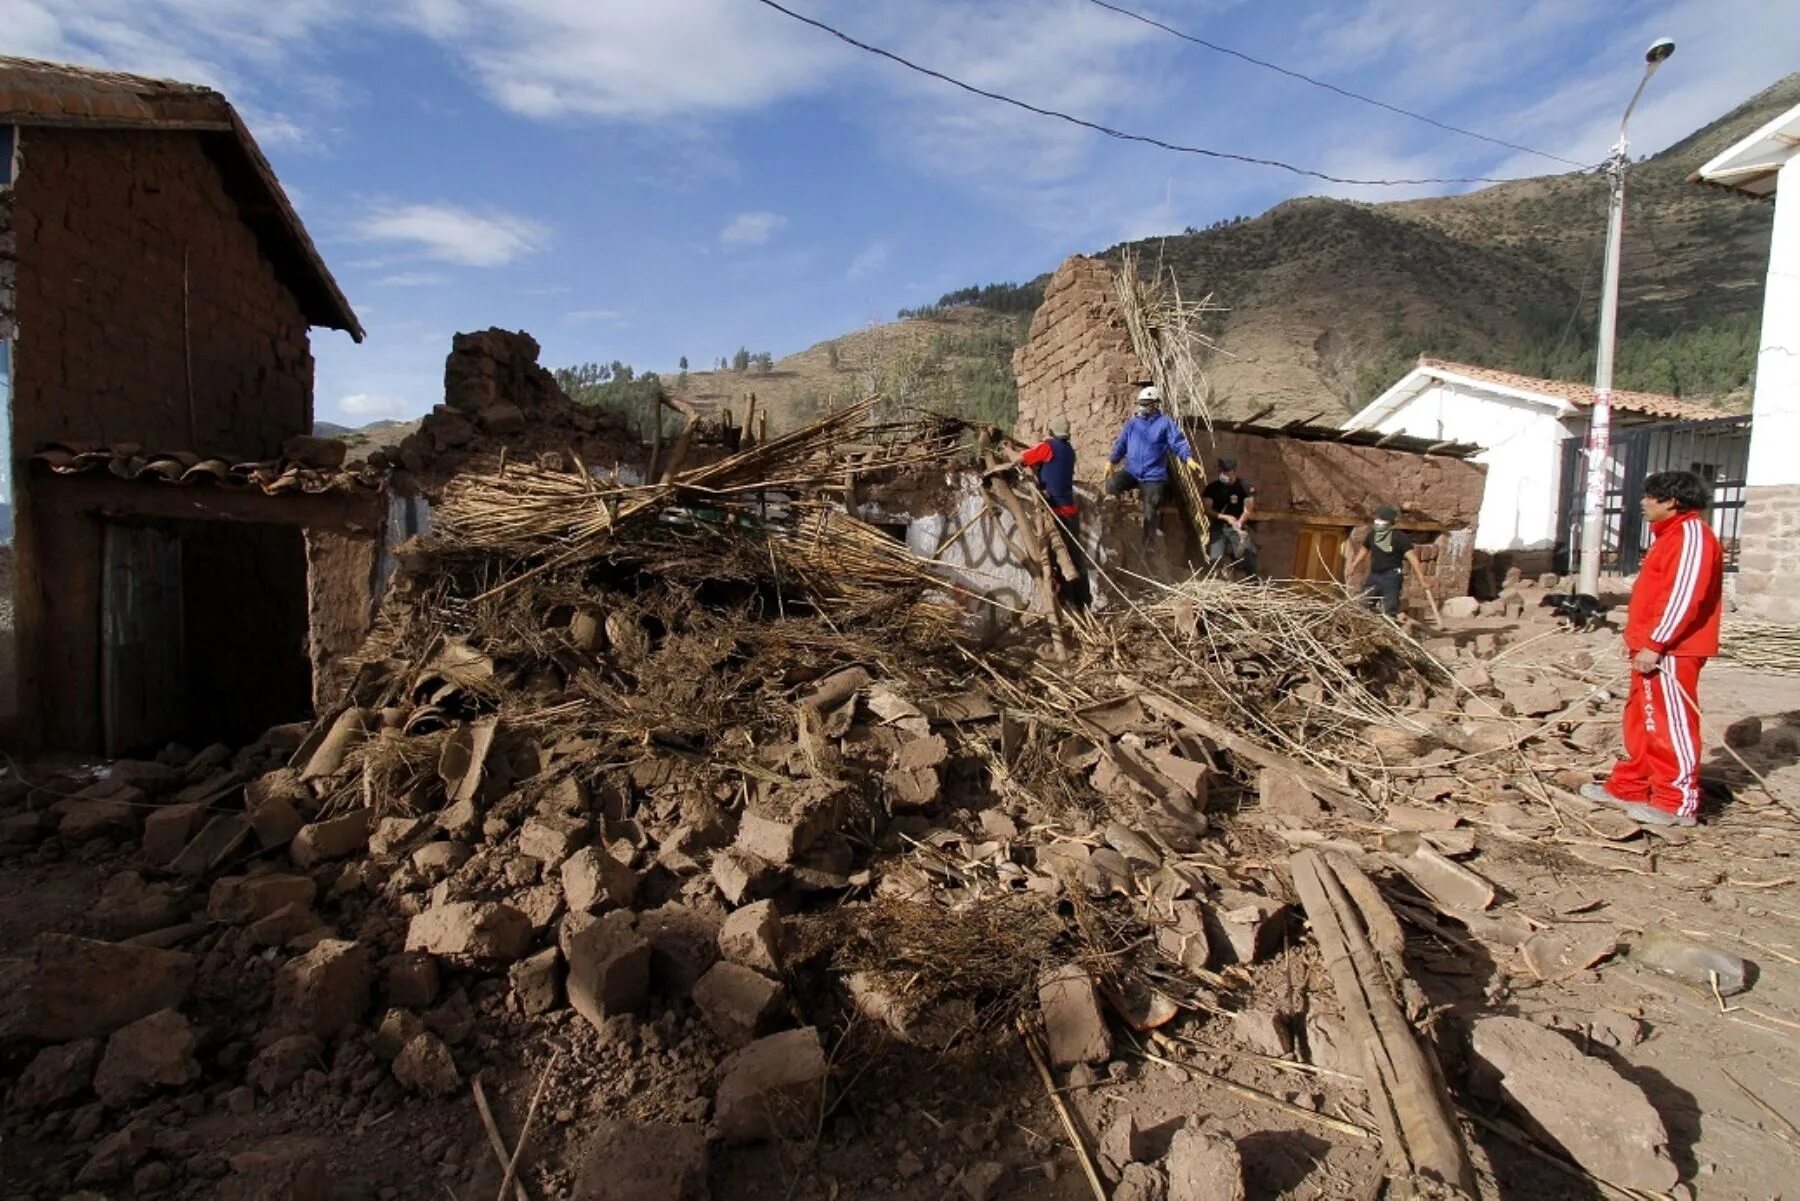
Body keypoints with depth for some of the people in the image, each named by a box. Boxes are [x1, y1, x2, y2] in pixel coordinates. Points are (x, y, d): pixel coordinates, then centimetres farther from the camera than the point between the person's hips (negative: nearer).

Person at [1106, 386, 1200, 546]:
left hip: (1153, 476, -3)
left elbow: (1178, 442, -11)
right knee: (1112, 483, -26)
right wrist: (1112, 461, 13)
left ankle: (1148, 544, 10)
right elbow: (1121, 444, 19)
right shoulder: (1133, 423, 11)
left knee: (1149, 512, -3)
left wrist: (1188, 458, -26)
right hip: (1131, 471, 4)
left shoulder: (1165, 422, -3)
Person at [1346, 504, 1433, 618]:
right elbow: (1364, 550, 21)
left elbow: (1413, 559, -20)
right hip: (1373, 575, 6)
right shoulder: (1372, 534, 2)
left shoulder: (1399, 538, -15)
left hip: (1391, 576, -6)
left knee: (1389, 612, -7)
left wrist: (1422, 581, -26)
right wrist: (1353, 567, 27)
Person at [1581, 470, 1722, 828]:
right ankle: (1629, 788, 24)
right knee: (1642, 721, 15)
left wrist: (1654, 644, -23)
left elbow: (1683, 596, -22)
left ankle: (1677, 804, 3)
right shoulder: (1671, 534, 19)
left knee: (1671, 724, -4)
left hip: (1671, 652, -10)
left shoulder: (1691, 534, -13)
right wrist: (1638, 640, 22)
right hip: (1654, 649, 10)